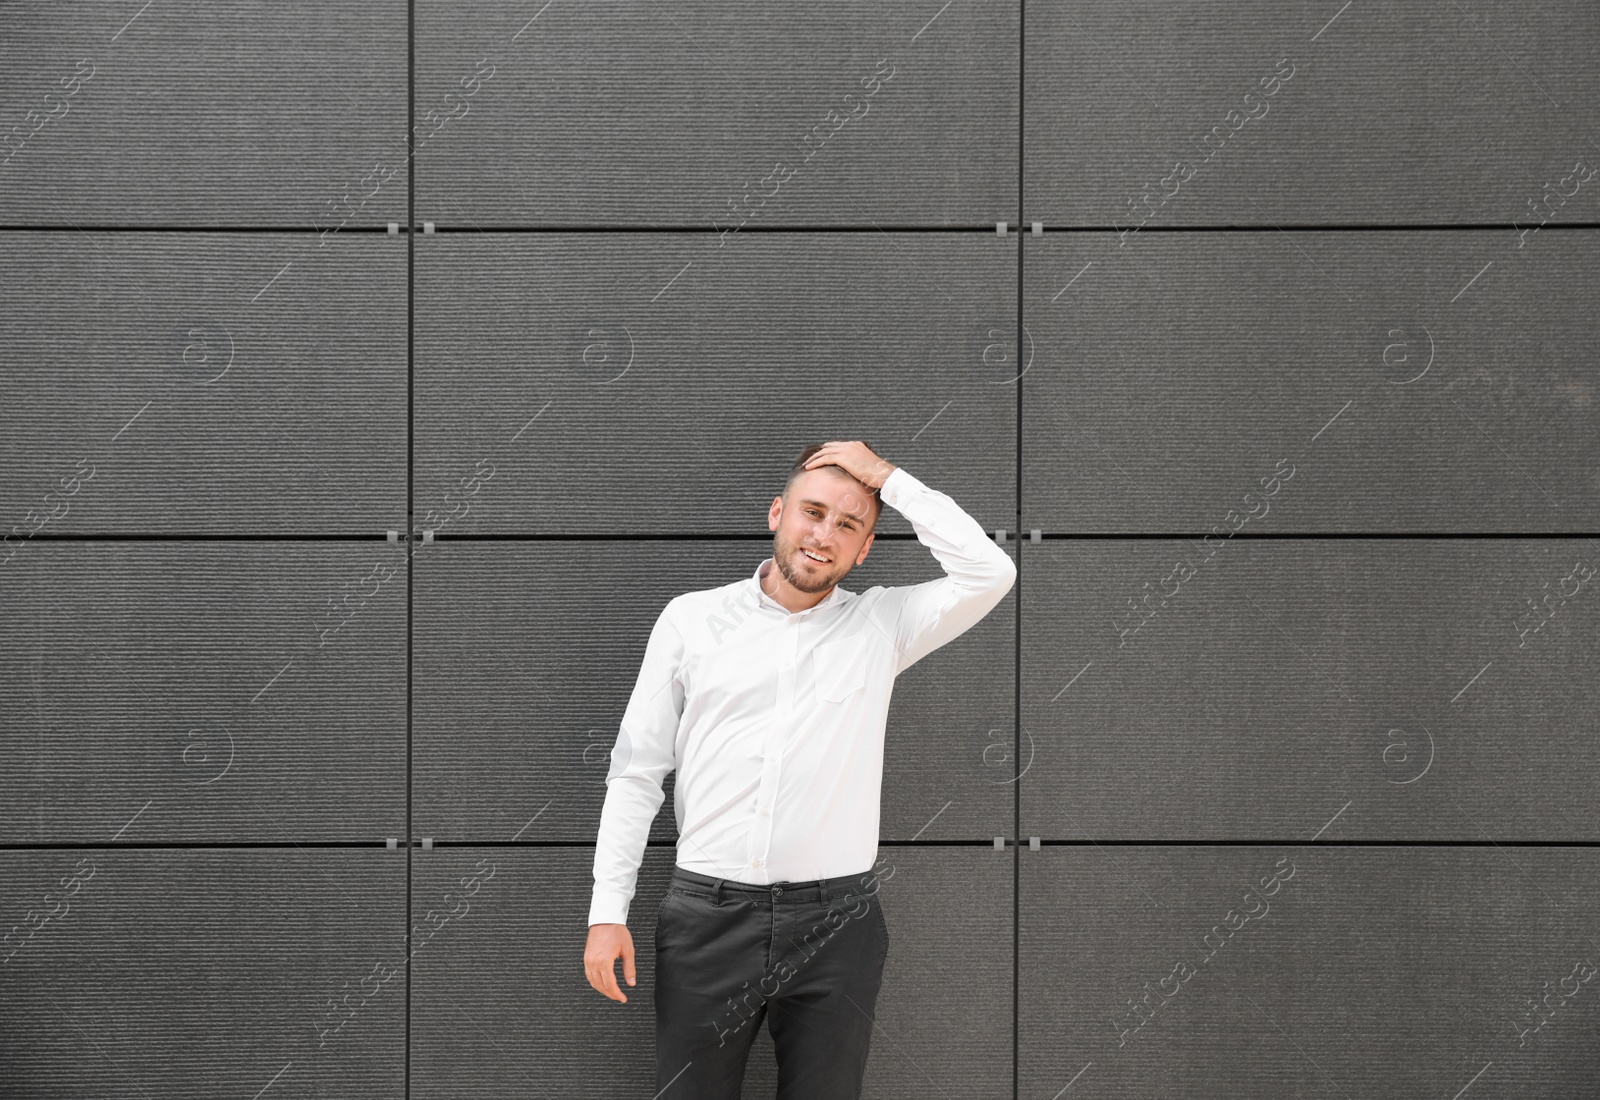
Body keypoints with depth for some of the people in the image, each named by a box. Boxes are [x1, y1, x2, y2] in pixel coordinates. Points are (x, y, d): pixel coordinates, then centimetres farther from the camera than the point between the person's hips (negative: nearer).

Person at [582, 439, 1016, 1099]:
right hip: (707, 919, 0)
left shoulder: (882, 625, 6)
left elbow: (989, 572, -10)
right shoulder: (692, 619, 6)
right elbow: (636, 771, 6)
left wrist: (886, 476, -4)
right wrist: (608, 911, 0)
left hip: (835, 922, 0)